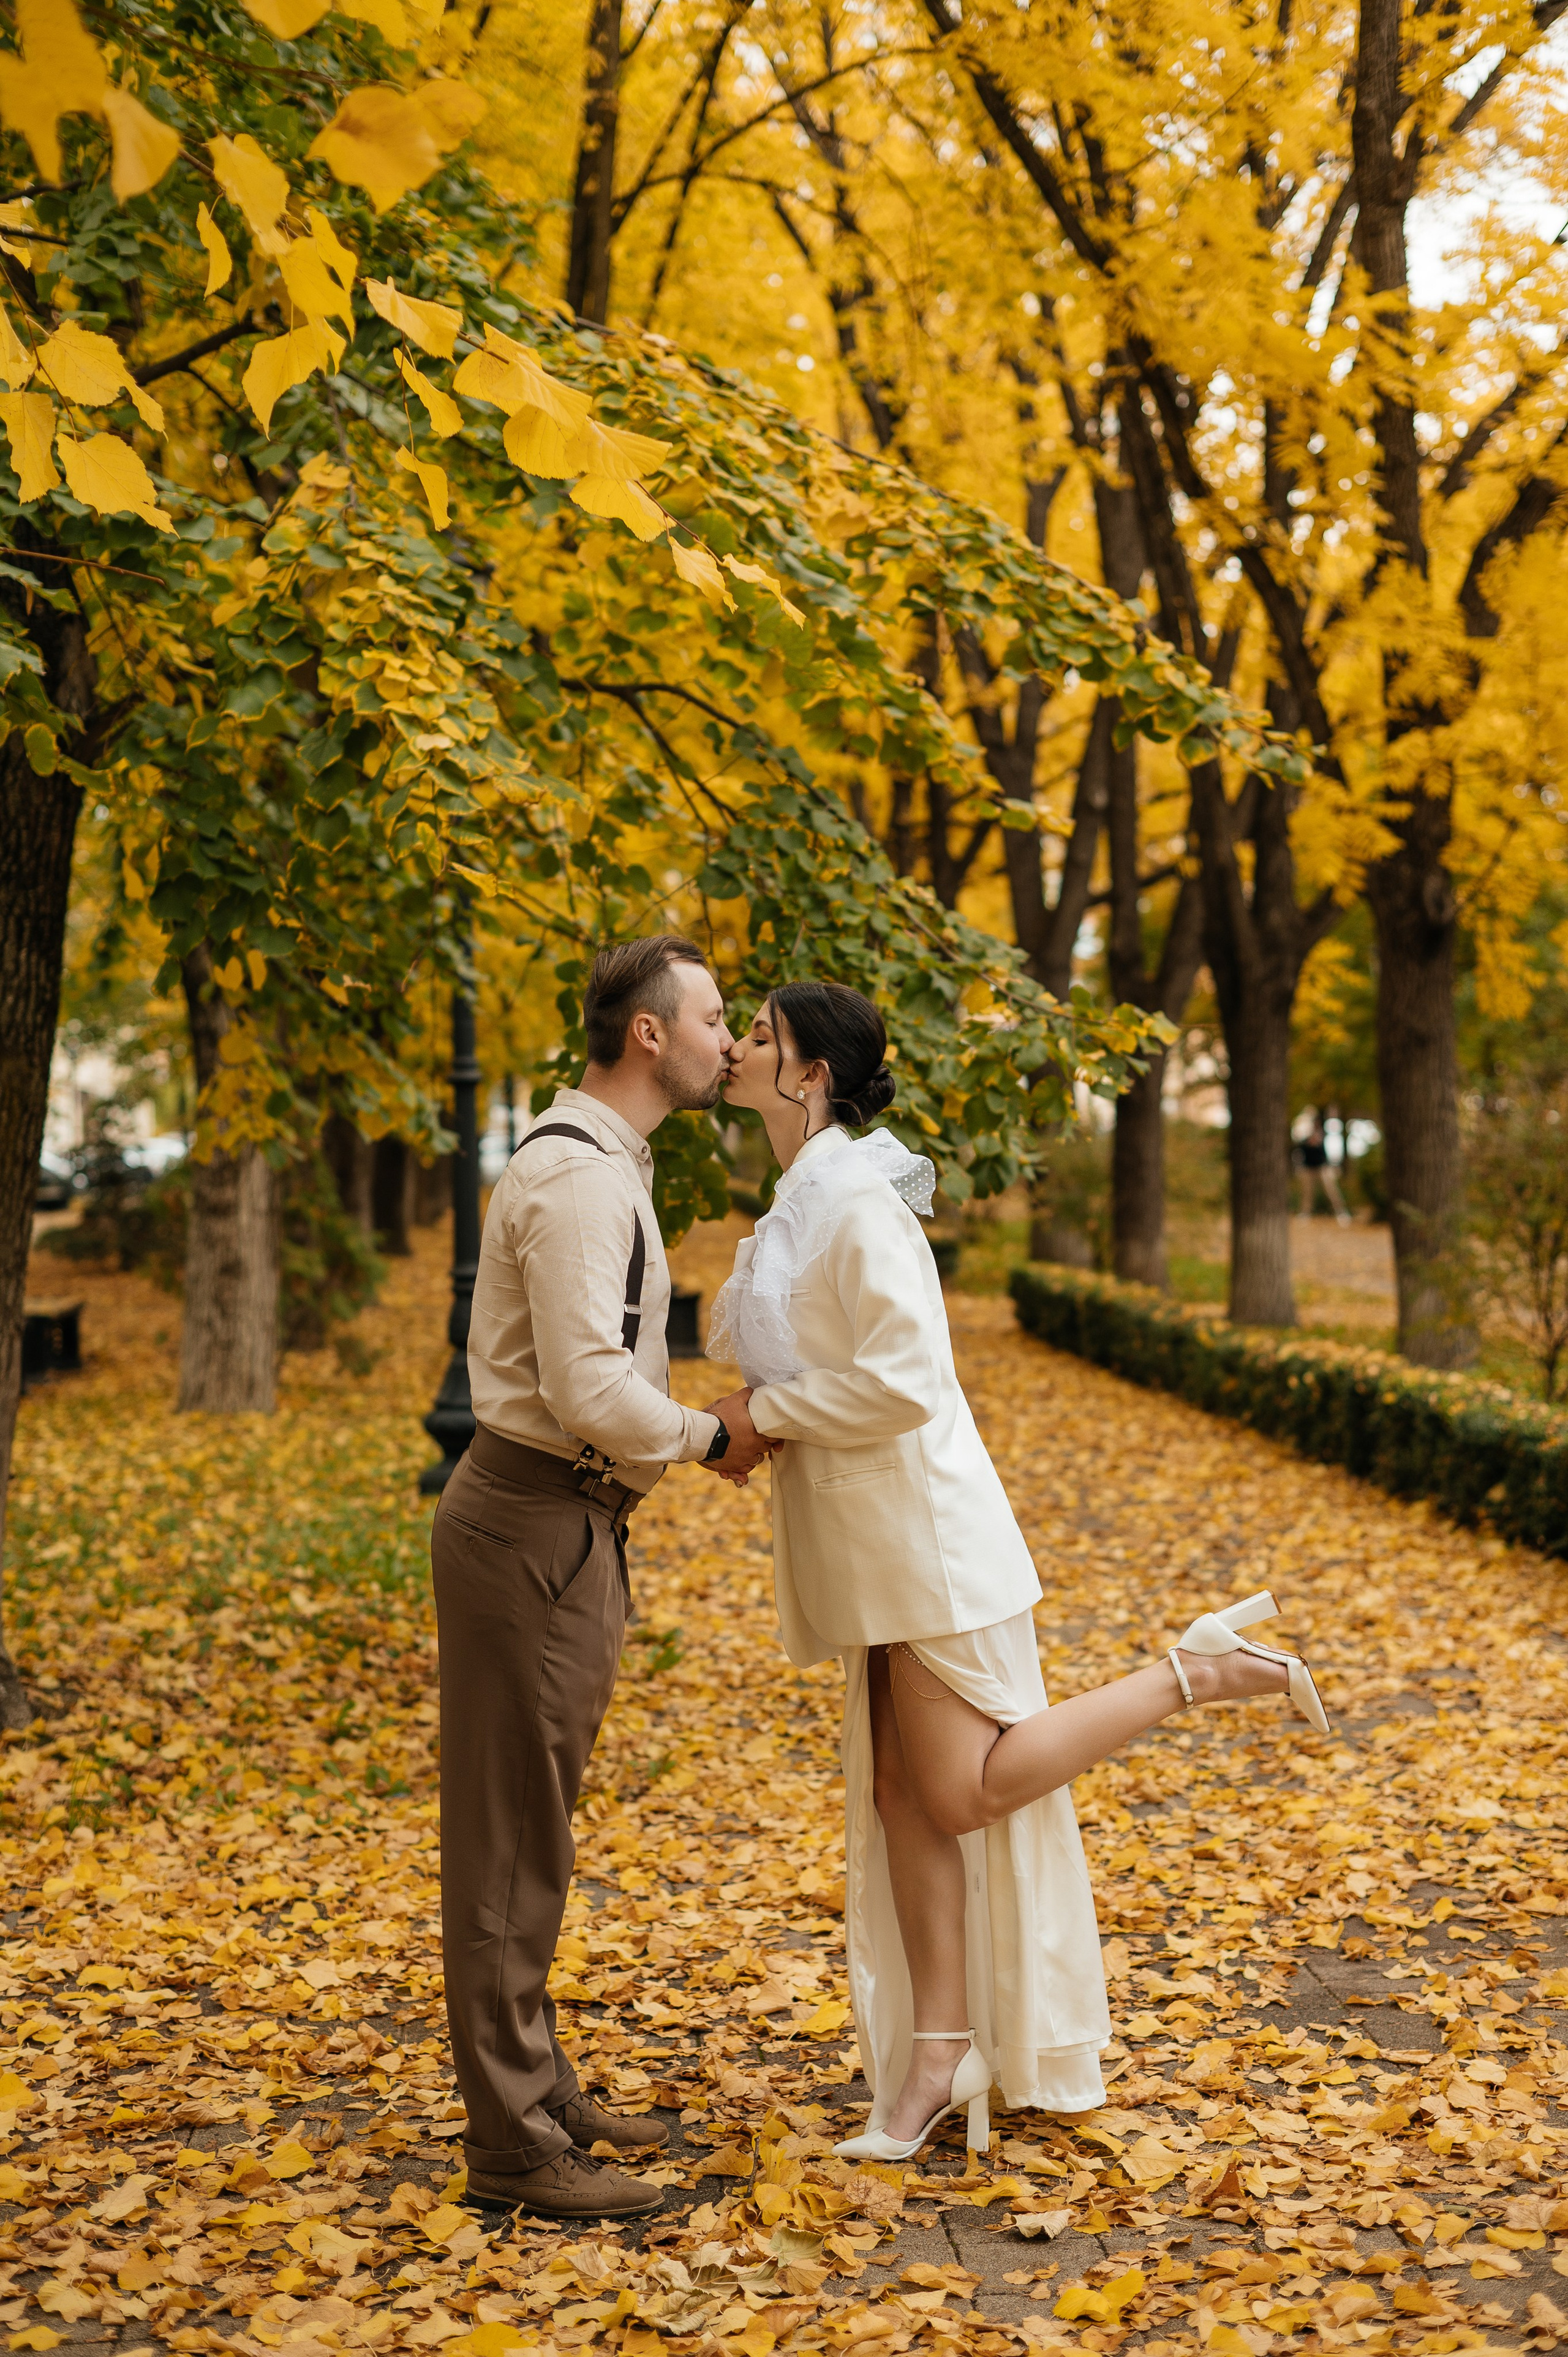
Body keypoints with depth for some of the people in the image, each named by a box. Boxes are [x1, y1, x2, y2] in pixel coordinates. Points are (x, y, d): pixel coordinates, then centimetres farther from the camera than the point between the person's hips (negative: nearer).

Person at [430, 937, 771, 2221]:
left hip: (561, 1519, 11)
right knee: (513, 1843, -2)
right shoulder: (582, 1178, -19)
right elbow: (590, 1390, -25)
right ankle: (515, 2146, 8)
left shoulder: (600, 1163, 15)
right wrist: (712, 1439, -10)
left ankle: (541, 2098, 29)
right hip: (536, 1525, -11)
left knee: (529, 1836, 17)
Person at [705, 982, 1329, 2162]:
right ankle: (941, 2050, 17)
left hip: (927, 1532, -9)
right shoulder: (798, 1203, 12)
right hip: (873, 1546, 9)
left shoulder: (857, 1197, -17)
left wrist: (762, 1412, -14)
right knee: (903, 1794, 9)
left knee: (964, 1794, -7)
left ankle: (1199, 1671, 2)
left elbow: (901, 1380, -24)